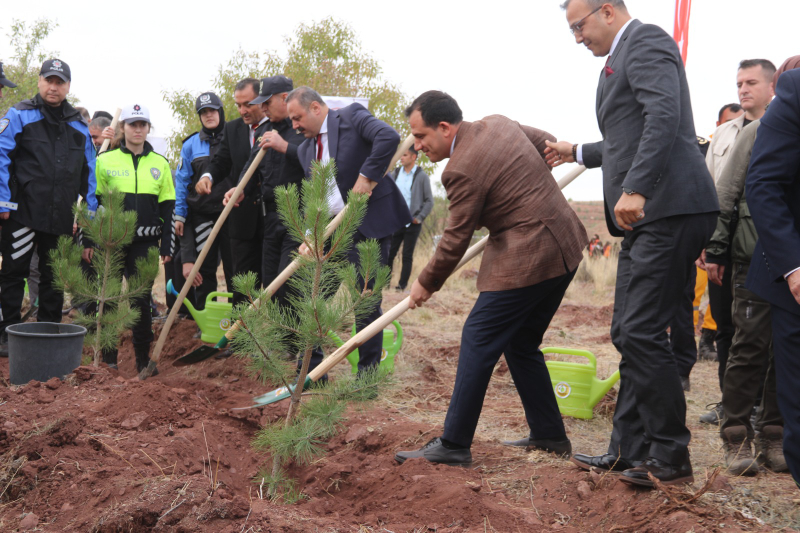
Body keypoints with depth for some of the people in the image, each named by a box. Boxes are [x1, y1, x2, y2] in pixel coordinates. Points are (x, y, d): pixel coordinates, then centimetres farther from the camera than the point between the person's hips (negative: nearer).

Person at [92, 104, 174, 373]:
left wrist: (168, 245, 4)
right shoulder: (105, 160, 4)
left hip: (145, 242, 1)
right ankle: (108, 356, 15)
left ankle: (143, 357, 9)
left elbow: (168, 207, 10)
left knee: (142, 298, 0)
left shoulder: (160, 164, 9)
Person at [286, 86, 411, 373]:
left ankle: (368, 372, 13)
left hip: (369, 223, -7)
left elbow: (389, 137, -24)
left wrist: (367, 177, -22)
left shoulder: (352, 116, -6)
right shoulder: (306, 148, 14)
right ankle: (311, 368, 17)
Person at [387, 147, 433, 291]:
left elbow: (429, 201, 0)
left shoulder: (422, 176, -1)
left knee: (407, 256, 2)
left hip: (412, 223, -3)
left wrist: (419, 217, -9)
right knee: (389, 253, 1)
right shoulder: (395, 174, 9)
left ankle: (402, 285, 7)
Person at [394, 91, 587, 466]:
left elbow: (456, 240, -12)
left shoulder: (463, 169, -17)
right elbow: (548, 144, 24)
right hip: (565, 247, 10)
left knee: (478, 340, -5)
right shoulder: (498, 123, 9)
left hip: (528, 259, -10)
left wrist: (426, 284, 3)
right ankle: (549, 436, 24)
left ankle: (454, 445, -2)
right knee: (521, 343, 18)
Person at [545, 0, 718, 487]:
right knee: (628, 333, 10)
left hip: (669, 210, -11)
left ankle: (671, 459, 0)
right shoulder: (625, 55, 25)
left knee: (643, 332, -10)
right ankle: (630, 452, 17)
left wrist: (635, 189, -30)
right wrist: (580, 153, 40)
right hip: (648, 216, 11)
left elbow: (664, 116, -22)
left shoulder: (646, 40, -5)